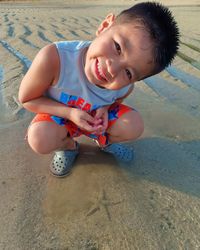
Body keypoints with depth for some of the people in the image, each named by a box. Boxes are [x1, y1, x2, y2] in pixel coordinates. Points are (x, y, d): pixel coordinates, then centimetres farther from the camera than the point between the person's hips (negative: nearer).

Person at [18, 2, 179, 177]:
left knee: (134, 126, -18)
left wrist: (105, 108, -24)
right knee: (40, 140, -32)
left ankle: (105, 141, 17)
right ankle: (68, 145, 6)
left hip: (95, 115, 2)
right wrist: (70, 113, -35)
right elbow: (27, 99, -23)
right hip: (60, 114, -1)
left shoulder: (126, 87, -27)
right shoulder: (53, 58, -39)